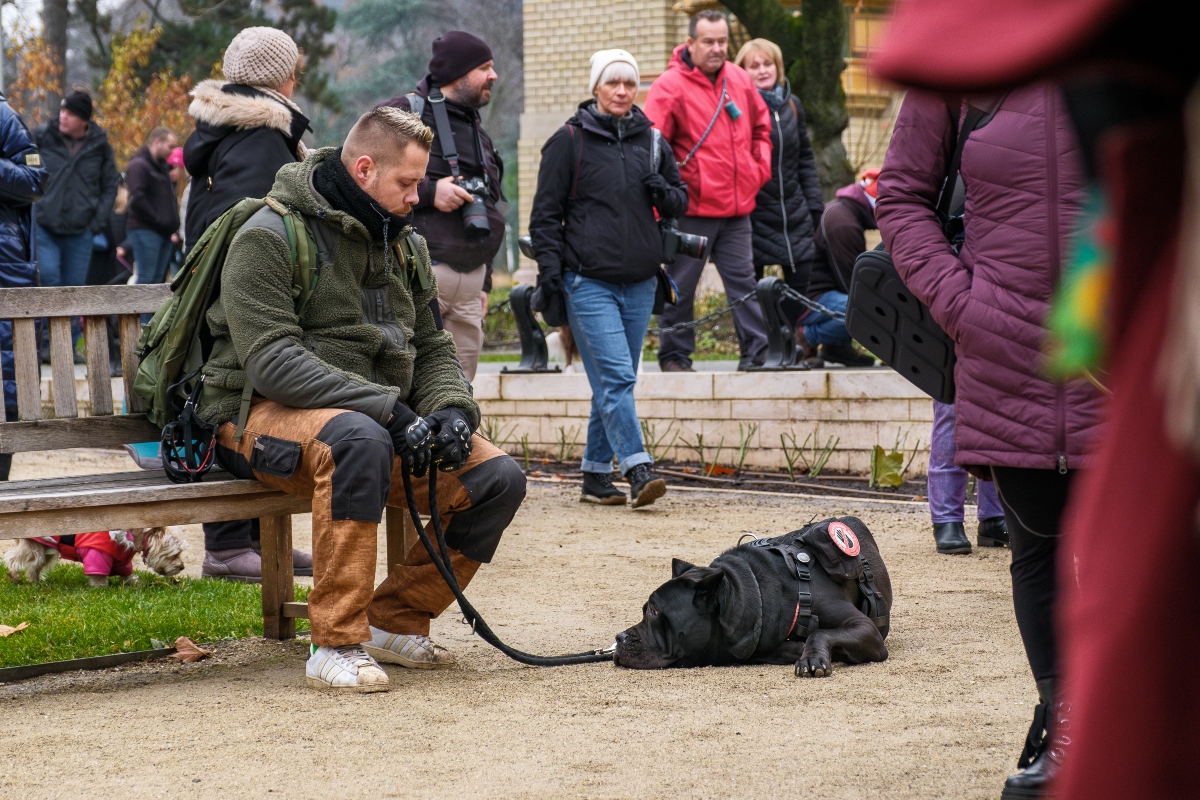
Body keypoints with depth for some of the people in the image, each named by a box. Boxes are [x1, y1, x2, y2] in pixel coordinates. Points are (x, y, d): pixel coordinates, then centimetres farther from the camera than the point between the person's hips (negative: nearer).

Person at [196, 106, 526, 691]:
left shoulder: (401, 244, 13)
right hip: (265, 416, -7)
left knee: (499, 478, -12)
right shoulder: (269, 238, -12)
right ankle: (336, 646, -34)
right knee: (358, 439, -41)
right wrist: (387, 408, -29)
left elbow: (432, 349, 16)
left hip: (383, 418, 7)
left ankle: (397, 620, 4)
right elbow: (272, 360, -23)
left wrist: (451, 408, -8)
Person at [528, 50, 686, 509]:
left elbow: (680, 203, 21)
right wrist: (550, 269, -8)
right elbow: (546, 212, 2)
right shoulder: (569, 141, 1)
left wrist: (662, 191, -1)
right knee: (615, 378, -15)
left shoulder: (651, 140, 14)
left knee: (614, 383, 8)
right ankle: (639, 472, -21)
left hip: (639, 284, 5)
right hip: (588, 281, -5)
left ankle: (596, 476, 16)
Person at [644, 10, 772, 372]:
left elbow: (761, 127, 23)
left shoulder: (740, 80, 9)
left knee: (742, 279, 6)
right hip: (693, 207, -5)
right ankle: (674, 354, 13)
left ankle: (757, 349, 8)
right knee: (682, 284, 3)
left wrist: (760, 167, 11)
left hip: (737, 206, 5)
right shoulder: (670, 86, -9)